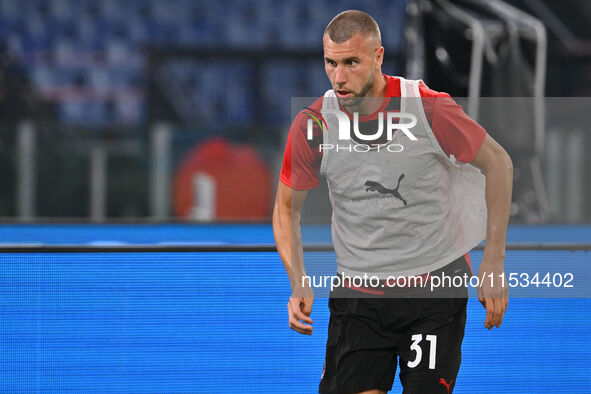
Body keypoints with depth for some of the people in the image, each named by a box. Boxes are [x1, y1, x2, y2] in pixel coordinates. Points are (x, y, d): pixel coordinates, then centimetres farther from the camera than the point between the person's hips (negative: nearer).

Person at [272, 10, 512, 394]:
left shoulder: (430, 110, -14)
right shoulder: (312, 126, -7)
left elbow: (498, 164, 0)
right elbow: (287, 207, 9)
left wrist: (494, 262, -4)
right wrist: (299, 283, -6)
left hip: (436, 285, -2)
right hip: (357, 292, 2)